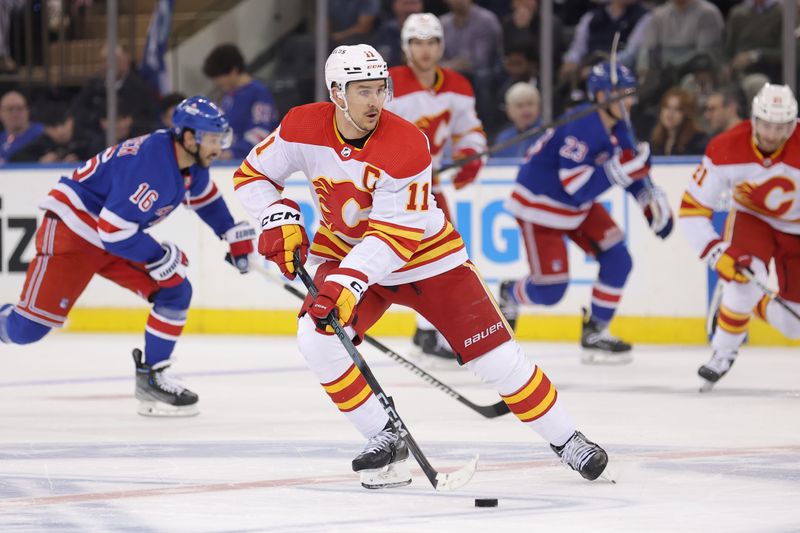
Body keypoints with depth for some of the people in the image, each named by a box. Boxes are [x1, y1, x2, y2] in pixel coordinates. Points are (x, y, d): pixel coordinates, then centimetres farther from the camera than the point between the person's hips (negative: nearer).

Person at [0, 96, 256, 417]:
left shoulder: (191, 163, -1)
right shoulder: (151, 165, -30)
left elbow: (204, 196, 24)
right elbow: (113, 231, -31)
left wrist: (235, 236, 19)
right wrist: (160, 258, -20)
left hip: (119, 236, 9)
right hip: (73, 228, -9)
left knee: (175, 292, -4)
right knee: (30, 327, -16)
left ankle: (151, 377, 5)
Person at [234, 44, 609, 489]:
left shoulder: (407, 144, -28)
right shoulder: (303, 128, -17)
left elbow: (394, 236, -31)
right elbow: (253, 174, -2)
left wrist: (348, 283, -41)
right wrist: (279, 218, -20)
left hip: (426, 252, -3)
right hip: (344, 250, 3)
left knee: (493, 352, -7)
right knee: (316, 336, -22)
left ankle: (566, 439, 10)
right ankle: (385, 440, -6)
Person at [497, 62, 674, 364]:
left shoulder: (616, 127, -2)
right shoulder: (582, 126, -31)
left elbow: (632, 167, 12)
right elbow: (577, 186, -35)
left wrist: (652, 201, -1)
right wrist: (619, 168, -41)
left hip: (579, 205, 9)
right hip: (539, 204, -9)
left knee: (617, 260, -3)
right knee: (550, 290, -7)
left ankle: (595, 333, 9)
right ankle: (509, 295, 27)